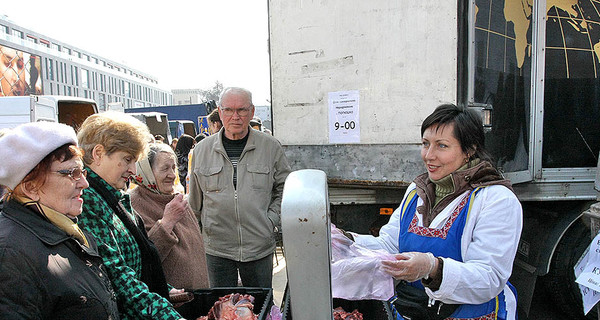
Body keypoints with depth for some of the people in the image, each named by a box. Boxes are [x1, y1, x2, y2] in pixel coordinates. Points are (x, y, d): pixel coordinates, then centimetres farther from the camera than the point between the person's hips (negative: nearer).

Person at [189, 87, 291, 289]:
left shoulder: (271, 147, -2)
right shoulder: (202, 150, 2)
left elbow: (284, 189, 6)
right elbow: (196, 200, 12)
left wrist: (272, 220, -3)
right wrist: (204, 226, 11)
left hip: (260, 246, 0)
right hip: (217, 247, 1)